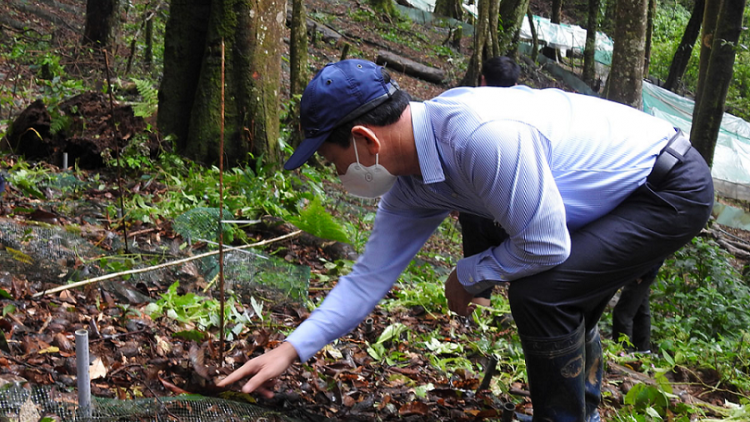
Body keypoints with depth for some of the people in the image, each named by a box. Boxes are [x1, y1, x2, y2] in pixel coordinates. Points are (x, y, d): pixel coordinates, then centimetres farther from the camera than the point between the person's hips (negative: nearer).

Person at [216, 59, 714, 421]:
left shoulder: (482, 135, -35)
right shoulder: (411, 186, -3)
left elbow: (545, 246, -28)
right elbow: (371, 274, 4)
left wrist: (468, 276, -10)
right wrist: (292, 349, 2)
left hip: (673, 186, -9)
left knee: (541, 293, -18)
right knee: (564, 307, 22)